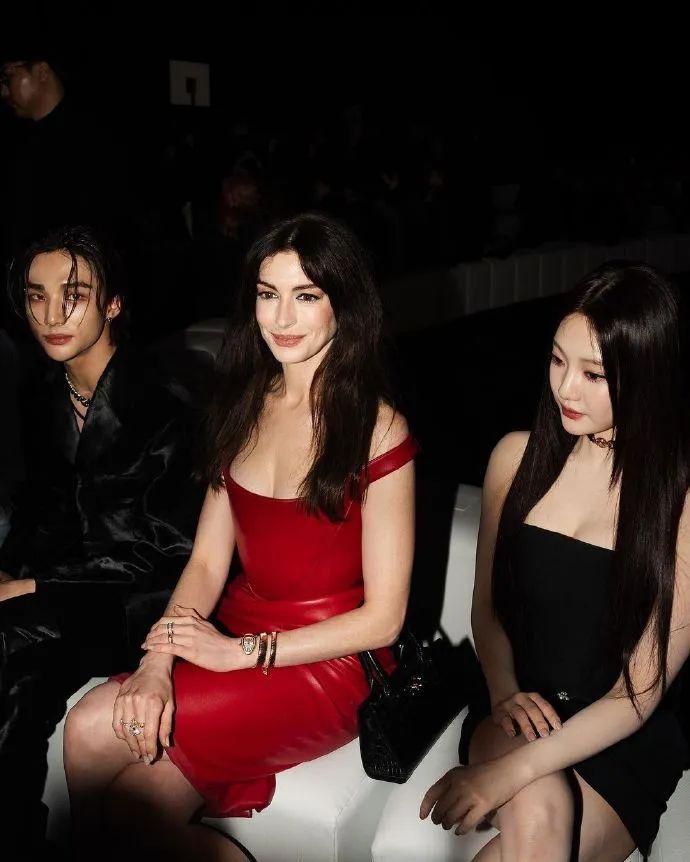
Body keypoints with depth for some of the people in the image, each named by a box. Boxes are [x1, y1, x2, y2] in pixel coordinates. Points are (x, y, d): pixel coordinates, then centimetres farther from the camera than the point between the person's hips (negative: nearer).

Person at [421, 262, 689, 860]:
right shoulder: (518, 457, -1)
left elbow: (638, 696, -13)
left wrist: (506, 773, -20)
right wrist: (504, 692, -9)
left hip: (625, 742, -2)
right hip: (516, 707, 2)